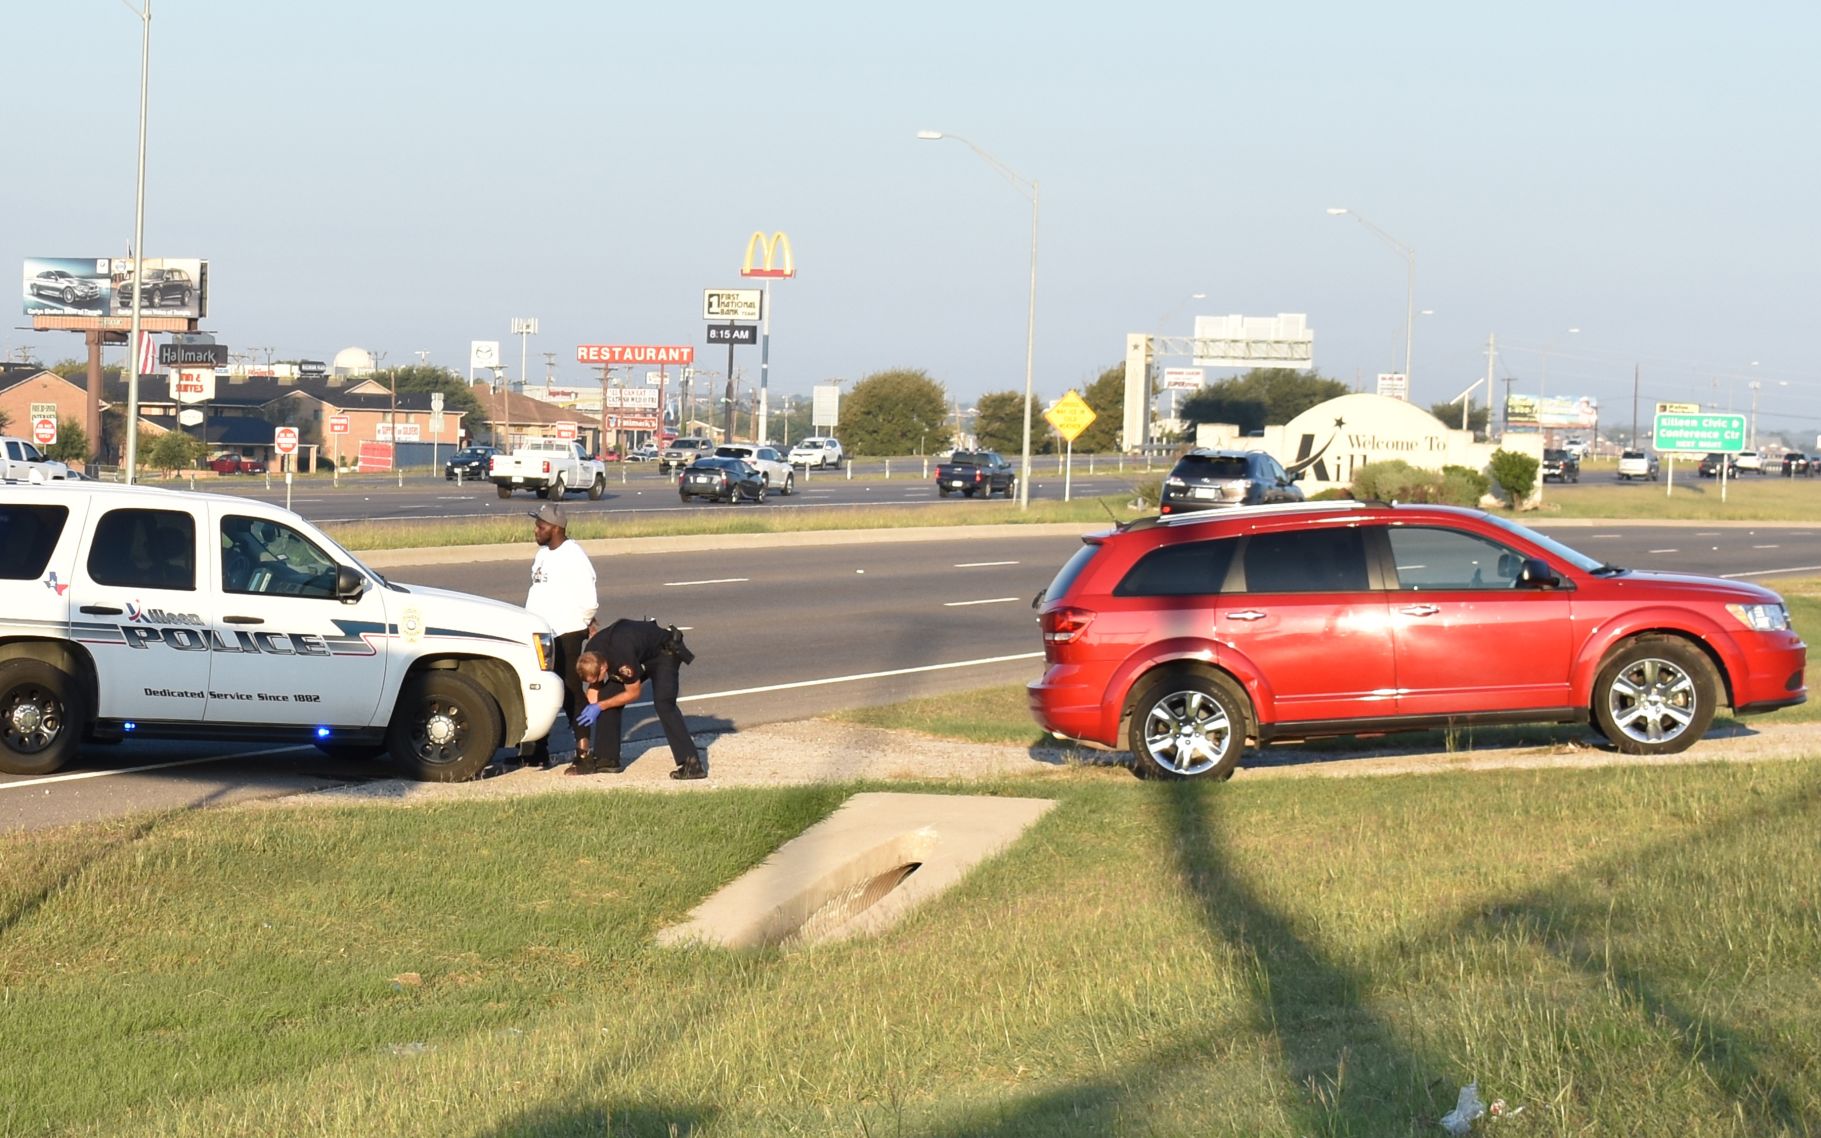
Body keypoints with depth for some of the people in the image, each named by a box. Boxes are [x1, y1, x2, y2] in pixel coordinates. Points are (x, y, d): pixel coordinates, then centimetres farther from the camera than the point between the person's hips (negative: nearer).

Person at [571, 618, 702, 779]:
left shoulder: (622, 659, -39)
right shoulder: (590, 656, -16)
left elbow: (634, 693, -22)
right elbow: (594, 687, 3)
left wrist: (599, 707, -17)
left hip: (664, 653, -8)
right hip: (641, 656, 8)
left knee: (663, 704, -27)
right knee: (607, 695, -3)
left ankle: (692, 764, -34)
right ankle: (607, 759, 7)